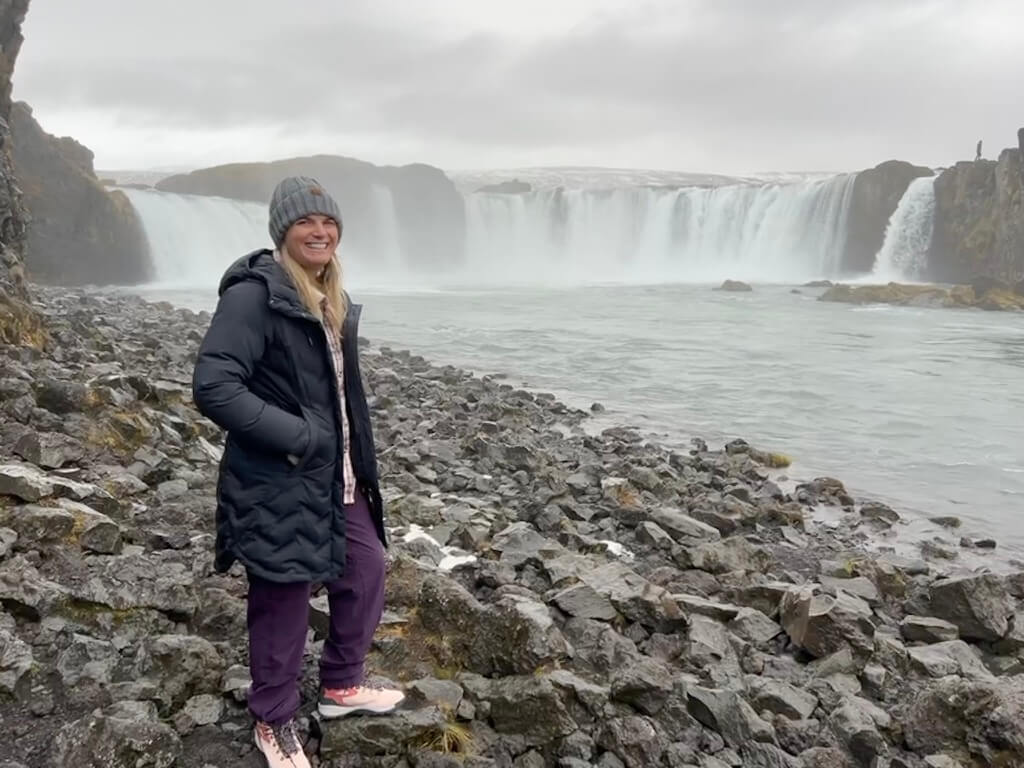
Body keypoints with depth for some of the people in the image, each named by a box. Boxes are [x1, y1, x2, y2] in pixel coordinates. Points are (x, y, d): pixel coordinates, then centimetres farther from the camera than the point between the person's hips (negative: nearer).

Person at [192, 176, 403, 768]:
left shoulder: (331, 299, 11)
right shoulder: (254, 294, -17)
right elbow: (213, 387, -25)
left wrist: (358, 463, 15)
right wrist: (298, 437, -24)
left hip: (337, 478, 9)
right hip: (280, 484, -9)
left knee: (367, 570, 18)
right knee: (283, 604, 6)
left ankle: (341, 684, 40)